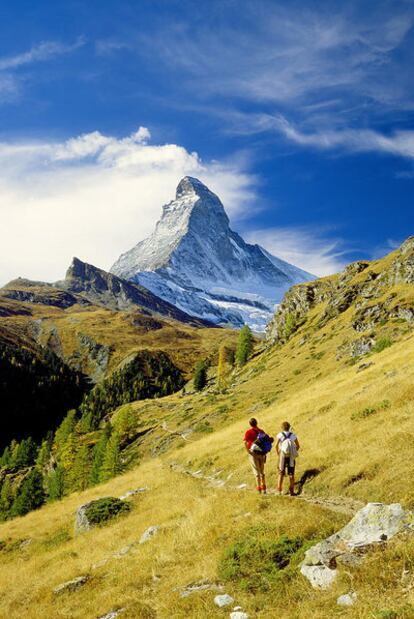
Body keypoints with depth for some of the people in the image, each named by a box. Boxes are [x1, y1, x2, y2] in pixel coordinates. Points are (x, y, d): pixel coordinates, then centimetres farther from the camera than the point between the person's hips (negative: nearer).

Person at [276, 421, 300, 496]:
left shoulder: (280, 435, -5)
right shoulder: (293, 435, 0)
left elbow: (276, 446, -14)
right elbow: (298, 446, 3)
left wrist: (278, 454, 0)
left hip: (282, 457, -1)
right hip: (291, 457, 1)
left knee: (281, 474, 11)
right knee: (291, 474, 8)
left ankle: (279, 490, 9)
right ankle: (291, 491, 4)